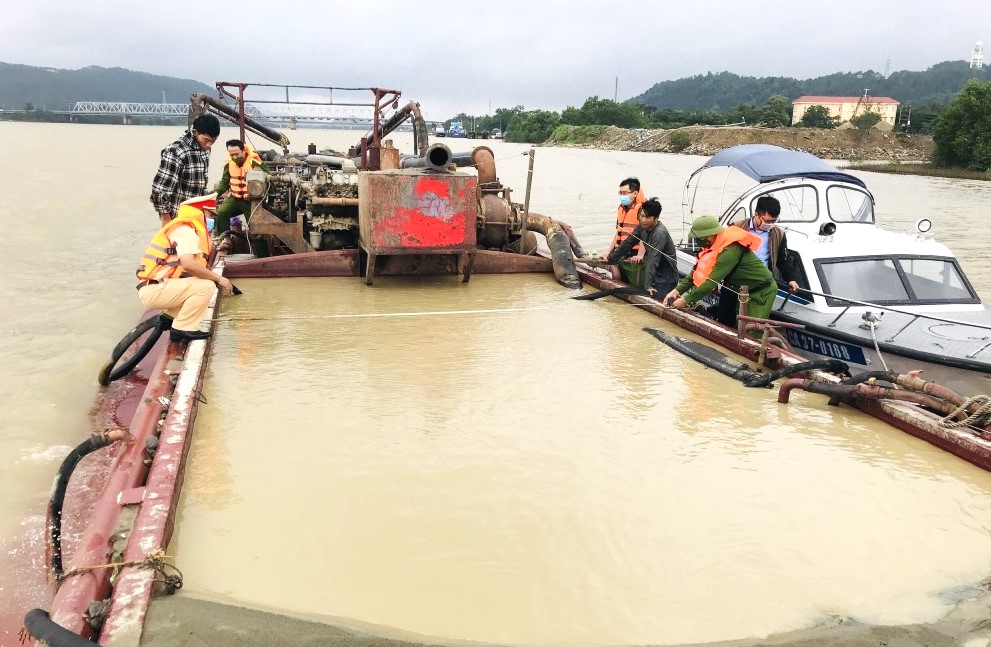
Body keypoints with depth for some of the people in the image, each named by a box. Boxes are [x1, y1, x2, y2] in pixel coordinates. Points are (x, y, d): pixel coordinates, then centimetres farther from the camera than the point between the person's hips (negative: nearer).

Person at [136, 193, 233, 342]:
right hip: (154, 290, -10)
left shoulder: (185, 229, 19)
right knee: (206, 286, -20)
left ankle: (170, 316, 13)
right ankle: (182, 328, -11)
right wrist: (218, 278, -18)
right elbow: (189, 264, -28)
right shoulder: (186, 230, -13)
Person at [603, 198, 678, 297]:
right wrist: (610, 259, 12)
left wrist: (649, 285, -38)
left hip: (665, 279, -8)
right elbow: (627, 244, 9)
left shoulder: (659, 233, -25)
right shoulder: (642, 227, -2)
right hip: (654, 272, 8)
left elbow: (653, 260, -33)